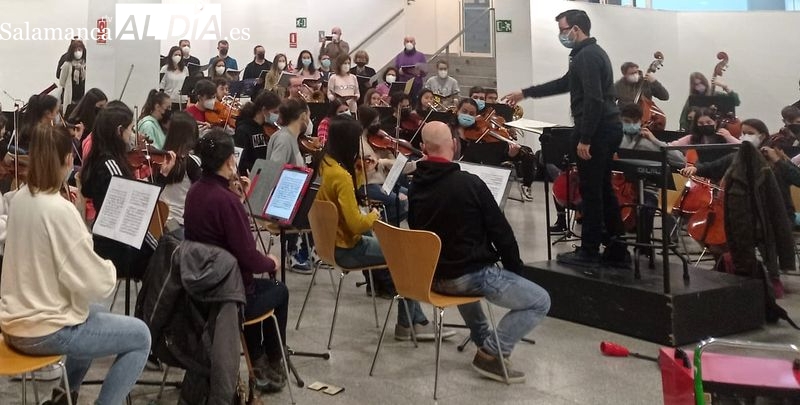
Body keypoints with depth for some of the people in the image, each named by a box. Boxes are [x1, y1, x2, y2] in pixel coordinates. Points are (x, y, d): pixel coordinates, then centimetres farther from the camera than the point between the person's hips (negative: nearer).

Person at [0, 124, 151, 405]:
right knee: (140, 336, 5)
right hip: (43, 331, -9)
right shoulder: (59, 209, -24)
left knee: (93, 314, 34)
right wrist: (110, 267, -2)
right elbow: (97, 285, -24)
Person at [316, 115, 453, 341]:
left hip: (333, 240, 9)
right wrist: (374, 216, -9)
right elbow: (357, 224, -28)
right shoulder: (340, 176, -27)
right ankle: (407, 324, 17)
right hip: (347, 249, -9)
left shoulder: (326, 163, 1)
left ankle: (415, 320, 18)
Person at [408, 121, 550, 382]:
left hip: (431, 276, 7)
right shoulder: (469, 183, -18)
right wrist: (515, 268, 4)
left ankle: (483, 340, 38)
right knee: (540, 302, 2)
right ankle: (492, 354, -3)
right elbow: (500, 231, -12)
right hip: (469, 275, -7)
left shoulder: (415, 187, 1)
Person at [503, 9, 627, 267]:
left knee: (590, 192, -3)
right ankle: (616, 250, 18)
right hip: (606, 129, 10)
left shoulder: (586, 56, -14)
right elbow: (564, 84, 30)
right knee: (603, 190, 14)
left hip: (596, 131, -10)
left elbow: (594, 100, -23)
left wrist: (585, 138, -23)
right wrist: (526, 93, 33)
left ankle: (589, 253, 4)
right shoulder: (592, 53, 19)